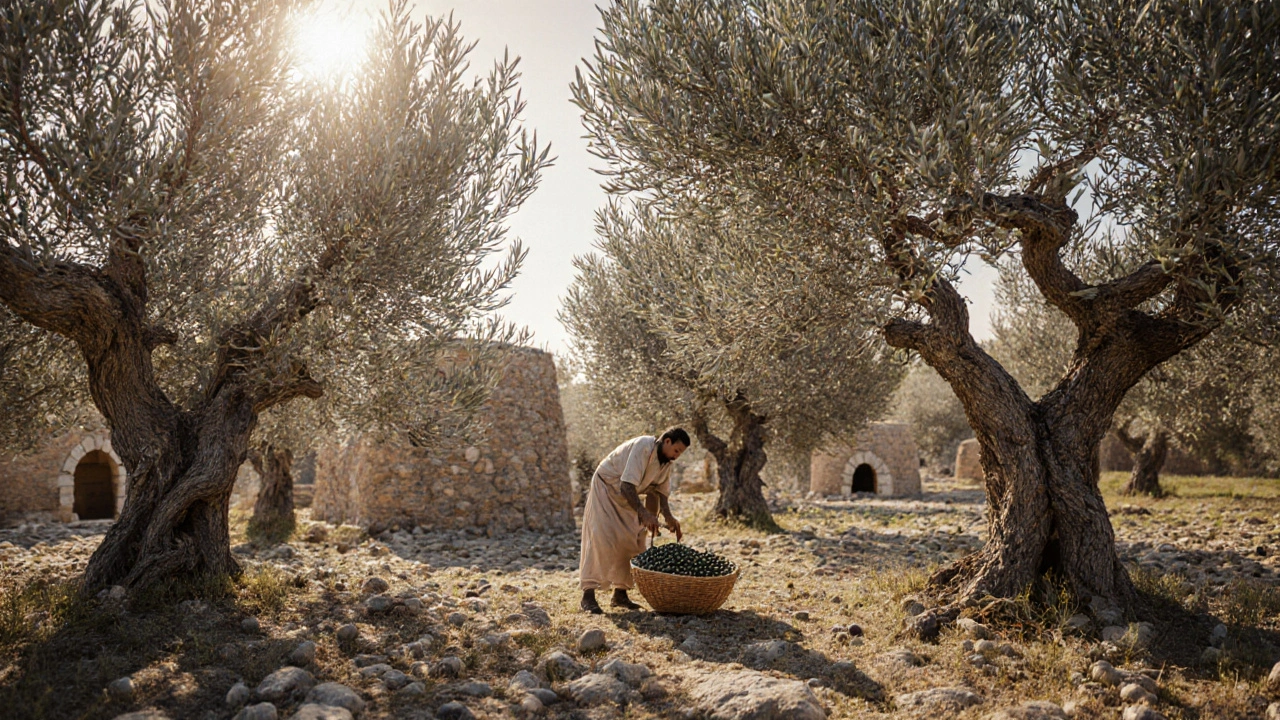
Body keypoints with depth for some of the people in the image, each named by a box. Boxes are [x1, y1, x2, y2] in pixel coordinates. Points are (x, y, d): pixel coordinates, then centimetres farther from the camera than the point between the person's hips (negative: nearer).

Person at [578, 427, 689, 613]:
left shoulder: (666, 461, -4)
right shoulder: (643, 447, -30)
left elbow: (660, 491, 1)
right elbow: (627, 486, -36)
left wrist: (669, 518, -15)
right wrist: (643, 513, -44)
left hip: (626, 498, 8)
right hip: (605, 488, -8)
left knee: (632, 541, 2)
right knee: (600, 540, -15)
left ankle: (620, 593, 11)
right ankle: (588, 596, -13)